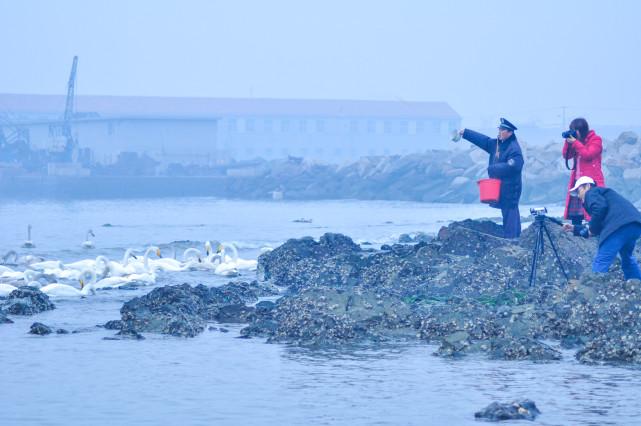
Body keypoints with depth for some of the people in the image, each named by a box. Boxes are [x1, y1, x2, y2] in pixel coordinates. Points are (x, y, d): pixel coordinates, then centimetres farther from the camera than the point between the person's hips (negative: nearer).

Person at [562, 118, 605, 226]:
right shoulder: (577, 140, 17)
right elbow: (566, 155, 13)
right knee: (575, 214, 3)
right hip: (577, 180, 7)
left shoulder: (595, 140, -2)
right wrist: (568, 142, -1)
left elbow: (588, 155, -15)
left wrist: (575, 143, -12)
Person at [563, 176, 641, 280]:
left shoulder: (591, 193, 12)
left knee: (600, 264, -12)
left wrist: (592, 228, 0)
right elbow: (598, 229, 37)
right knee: (627, 258, 31)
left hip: (621, 225, -10)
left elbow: (600, 208, -11)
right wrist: (575, 229, 36)